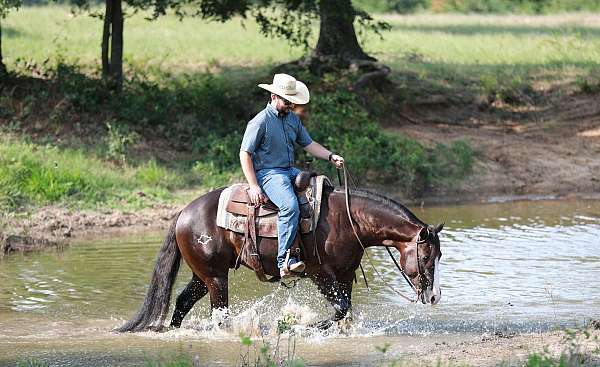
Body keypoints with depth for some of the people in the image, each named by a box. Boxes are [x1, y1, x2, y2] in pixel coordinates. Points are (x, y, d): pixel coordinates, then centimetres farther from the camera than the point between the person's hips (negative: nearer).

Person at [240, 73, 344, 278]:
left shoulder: (293, 119, 14)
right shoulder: (260, 122, -9)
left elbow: (308, 144, 21)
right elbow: (245, 154, -11)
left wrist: (331, 157, 4)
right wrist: (254, 186, -18)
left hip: (290, 171, 9)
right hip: (268, 173, -9)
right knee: (290, 206, -33)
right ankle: (285, 262, -36)